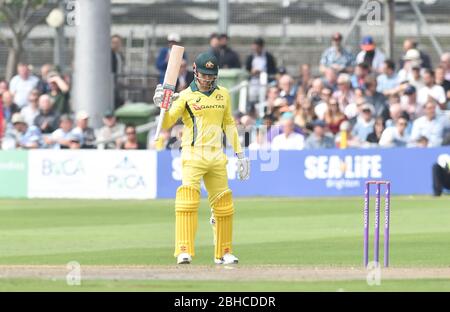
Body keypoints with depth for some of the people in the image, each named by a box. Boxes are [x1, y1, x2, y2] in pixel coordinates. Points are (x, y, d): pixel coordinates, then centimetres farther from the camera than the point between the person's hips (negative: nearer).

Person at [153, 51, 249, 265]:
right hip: (193, 155, -5)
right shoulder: (186, 96, -4)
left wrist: (240, 154, 17)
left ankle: (223, 253, 20)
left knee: (224, 205, 8)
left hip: (216, 157, 5)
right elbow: (166, 123, -12)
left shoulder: (223, 95, 10)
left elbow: (229, 124, 19)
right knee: (188, 199, -19)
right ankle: (184, 251, -22)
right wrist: (163, 106, -31)